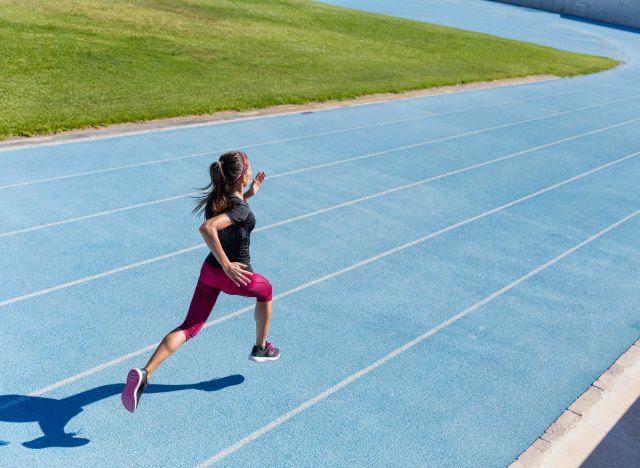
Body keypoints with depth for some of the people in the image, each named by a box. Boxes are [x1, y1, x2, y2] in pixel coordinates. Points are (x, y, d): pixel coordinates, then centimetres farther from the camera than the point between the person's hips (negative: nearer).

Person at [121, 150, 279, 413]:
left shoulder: (217, 197, 0)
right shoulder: (241, 209, -25)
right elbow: (207, 228, -41)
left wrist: (248, 194, 15)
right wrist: (228, 265, -35)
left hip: (210, 270, 6)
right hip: (236, 276, -6)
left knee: (189, 327, 6)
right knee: (265, 290, 28)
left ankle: (145, 373, -12)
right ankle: (261, 348, 42)